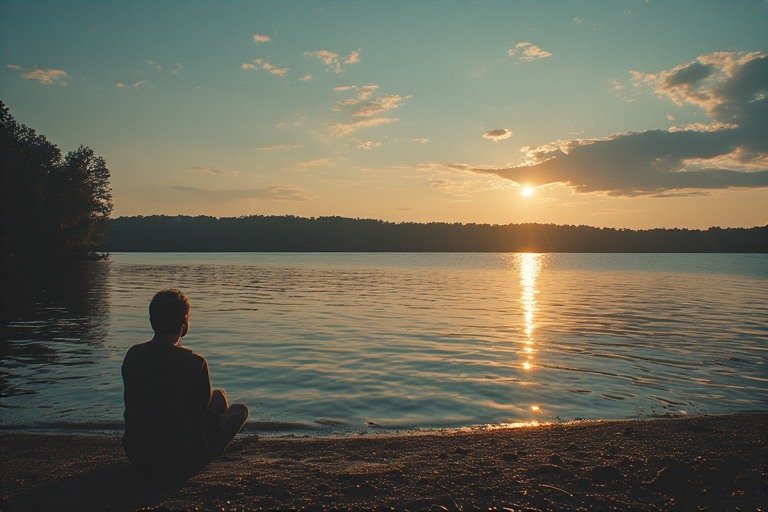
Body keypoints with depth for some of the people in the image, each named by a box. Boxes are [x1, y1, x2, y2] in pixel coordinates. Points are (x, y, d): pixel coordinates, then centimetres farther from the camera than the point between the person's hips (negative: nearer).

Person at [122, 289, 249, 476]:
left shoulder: (133, 355, -4)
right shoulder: (194, 362, -20)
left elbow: (133, 406, 10)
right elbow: (203, 409, -5)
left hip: (138, 459, 6)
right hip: (182, 461, -6)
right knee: (240, 410, 17)